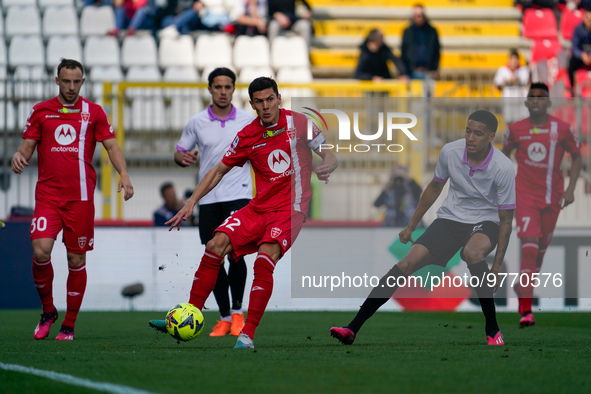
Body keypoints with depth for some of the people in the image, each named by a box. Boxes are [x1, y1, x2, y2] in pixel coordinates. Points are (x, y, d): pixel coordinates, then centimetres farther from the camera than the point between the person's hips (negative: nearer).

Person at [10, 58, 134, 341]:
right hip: (47, 194, 0)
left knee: (76, 259, 2)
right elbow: (28, 146, 9)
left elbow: (111, 146, 6)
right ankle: (48, 310, 6)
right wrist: (18, 156, -14)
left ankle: (69, 325, 13)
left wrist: (124, 174, -11)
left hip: (81, 197, 0)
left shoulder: (94, 113, 7)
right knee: (41, 251, -17)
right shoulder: (41, 111, 9)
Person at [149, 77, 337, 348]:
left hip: (290, 209, -4)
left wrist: (325, 168, -24)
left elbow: (329, 156, 1)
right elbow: (219, 170, 13)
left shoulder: (299, 123, -3)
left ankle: (247, 335, -24)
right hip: (258, 208, 4)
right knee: (215, 246, -15)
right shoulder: (247, 135, 6)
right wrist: (191, 203, 6)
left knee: (264, 259, -27)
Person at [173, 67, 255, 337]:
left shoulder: (249, 121, 3)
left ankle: (238, 312, 0)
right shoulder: (197, 123, 5)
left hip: (239, 195, -2)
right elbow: (180, 153, 12)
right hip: (208, 198, 2)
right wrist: (182, 158, -11)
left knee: (235, 253, -16)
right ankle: (224, 317, 13)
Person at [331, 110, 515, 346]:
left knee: (472, 253, -39)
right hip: (450, 218, 4)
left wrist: (497, 266, -15)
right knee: (408, 262, -16)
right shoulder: (449, 152, -9)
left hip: (485, 222, -4)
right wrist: (411, 226, 17)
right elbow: (435, 187, 11)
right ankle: (353, 329, -19)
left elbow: (506, 218, -12)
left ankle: (492, 330, -24)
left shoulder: (503, 168, -20)